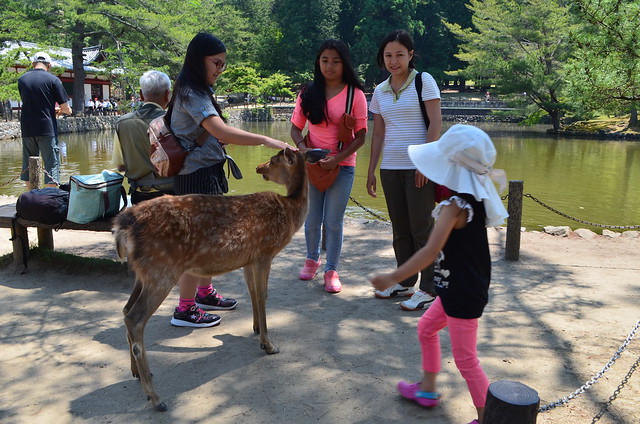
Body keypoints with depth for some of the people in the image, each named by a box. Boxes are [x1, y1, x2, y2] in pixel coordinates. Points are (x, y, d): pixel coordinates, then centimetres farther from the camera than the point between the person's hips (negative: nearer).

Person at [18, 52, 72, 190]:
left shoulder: (22, 79, 8)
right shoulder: (52, 80, -5)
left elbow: (28, 103, 17)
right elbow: (66, 109, -7)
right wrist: (62, 110, 17)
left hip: (27, 129, 4)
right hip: (47, 129, -4)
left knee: (28, 167, 13)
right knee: (52, 165, 0)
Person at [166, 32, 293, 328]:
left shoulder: (196, 91, 15)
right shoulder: (191, 93, -17)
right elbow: (221, 131, -31)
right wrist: (266, 140, -33)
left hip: (208, 173, 10)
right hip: (199, 176, -10)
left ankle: (204, 293, 33)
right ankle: (185, 309, 8)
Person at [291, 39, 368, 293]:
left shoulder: (355, 95, -6)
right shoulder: (308, 93, 2)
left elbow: (361, 136, -7)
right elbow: (296, 127, 7)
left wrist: (337, 158, -18)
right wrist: (302, 146, -13)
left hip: (342, 166, -3)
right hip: (312, 164, 3)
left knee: (333, 222, 2)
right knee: (311, 220, 13)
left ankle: (331, 270, 19)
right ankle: (312, 259, 38)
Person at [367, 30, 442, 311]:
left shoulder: (423, 81, -3)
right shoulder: (380, 91, 12)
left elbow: (436, 122, -9)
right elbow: (378, 134, 14)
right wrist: (371, 171, 10)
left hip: (419, 167, -6)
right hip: (390, 168, 6)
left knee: (422, 228, -3)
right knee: (400, 228, 12)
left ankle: (429, 289, 6)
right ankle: (405, 282, 24)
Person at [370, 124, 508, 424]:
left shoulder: (455, 205, -26)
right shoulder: (478, 199, 0)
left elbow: (430, 252, -31)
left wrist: (392, 278, -28)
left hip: (463, 294, -10)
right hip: (459, 289, 10)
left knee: (465, 360, 2)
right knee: (426, 328, 24)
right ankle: (427, 390, 40)